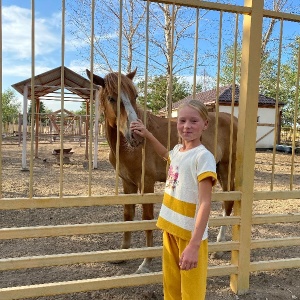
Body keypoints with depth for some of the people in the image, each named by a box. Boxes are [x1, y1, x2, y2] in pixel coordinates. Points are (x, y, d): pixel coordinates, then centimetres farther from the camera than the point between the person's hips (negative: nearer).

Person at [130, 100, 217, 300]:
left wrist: (194, 245, -30)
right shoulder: (178, 150, 4)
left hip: (191, 234, -7)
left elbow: (205, 203, -24)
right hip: (170, 229, 7)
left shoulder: (203, 156, -18)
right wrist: (147, 134, 25)